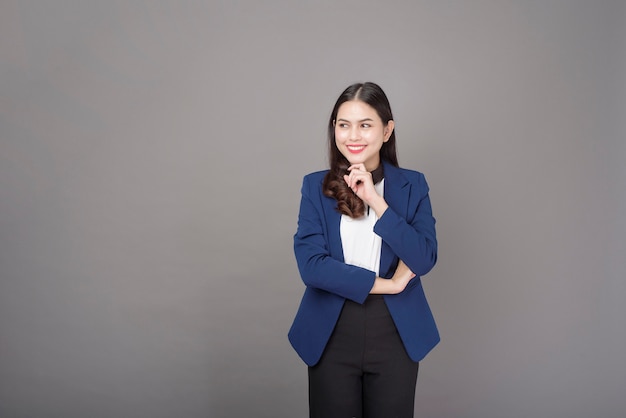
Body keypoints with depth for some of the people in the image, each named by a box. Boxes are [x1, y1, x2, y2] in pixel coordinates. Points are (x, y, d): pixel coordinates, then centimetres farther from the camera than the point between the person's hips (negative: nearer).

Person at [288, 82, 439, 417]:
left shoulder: (412, 185, -1)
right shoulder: (315, 186, -3)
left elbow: (425, 260, -11)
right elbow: (311, 265, -12)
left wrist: (375, 200, -18)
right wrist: (387, 284, -13)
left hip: (396, 336, 1)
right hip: (331, 338, 0)